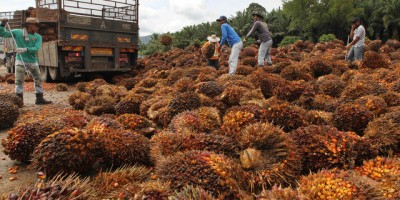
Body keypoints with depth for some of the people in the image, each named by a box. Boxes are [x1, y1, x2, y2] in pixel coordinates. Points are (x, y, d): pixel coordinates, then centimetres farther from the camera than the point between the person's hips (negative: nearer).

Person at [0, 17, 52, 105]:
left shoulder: (38, 37, 3)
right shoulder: (17, 32, 2)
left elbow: (36, 48, -12)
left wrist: (25, 49, -27)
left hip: (33, 61, 3)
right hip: (20, 60, -3)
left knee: (38, 80, 7)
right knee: (19, 80, -5)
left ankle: (39, 99, 17)